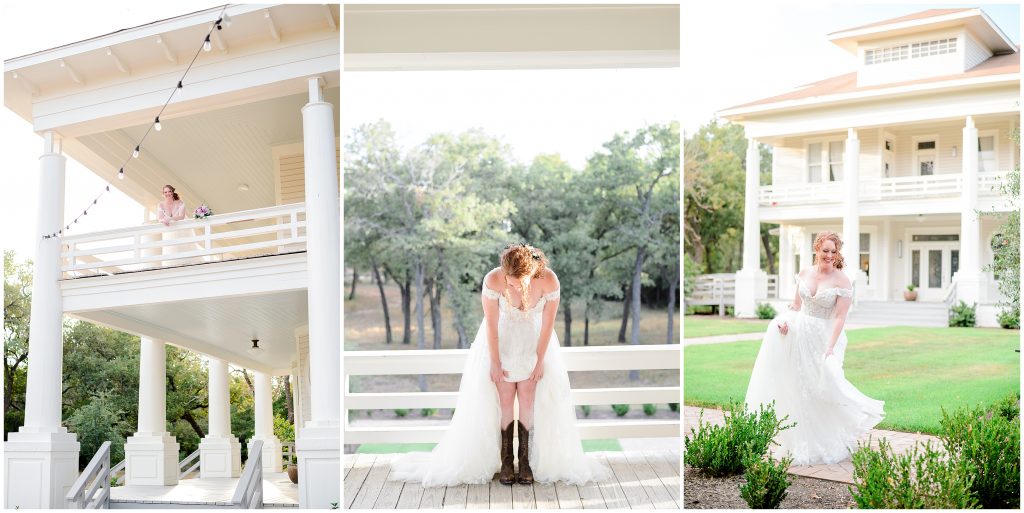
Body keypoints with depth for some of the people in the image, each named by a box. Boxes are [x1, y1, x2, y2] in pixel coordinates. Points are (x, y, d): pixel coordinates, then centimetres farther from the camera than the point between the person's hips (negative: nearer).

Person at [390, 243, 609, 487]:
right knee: (504, 398, -4)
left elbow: (548, 324, -15)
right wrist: (495, 362, -10)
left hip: (534, 340, 1)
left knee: (529, 398, -4)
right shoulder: (492, 280, -32)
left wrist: (540, 361, -7)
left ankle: (526, 462, 4)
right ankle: (505, 462, 5)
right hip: (501, 340, -1)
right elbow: (491, 325, -19)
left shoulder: (549, 281, -29)